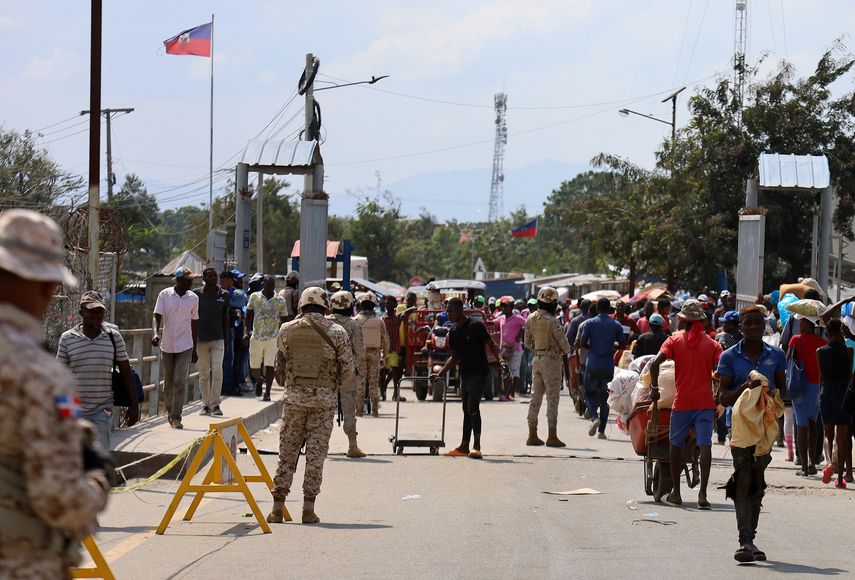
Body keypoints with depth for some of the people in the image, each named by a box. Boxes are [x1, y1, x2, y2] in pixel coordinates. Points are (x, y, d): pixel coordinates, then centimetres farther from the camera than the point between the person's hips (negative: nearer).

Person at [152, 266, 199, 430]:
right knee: (168, 383, 11)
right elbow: (157, 316, -7)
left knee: (180, 382, -12)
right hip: (167, 345, 0)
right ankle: (170, 411, 32)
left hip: (185, 346, 0)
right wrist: (155, 332, -28)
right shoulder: (164, 295, -3)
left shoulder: (193, 298, 2)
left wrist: (194, 349, 14)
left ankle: (176, 417, -12)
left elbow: (194, 323, 10)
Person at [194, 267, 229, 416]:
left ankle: (215, 404, -9)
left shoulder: (224, 295, 6)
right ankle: (206, 404, 13)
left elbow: (225, 319, 12)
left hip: (218, 339, 1)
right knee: (204, 374, 5)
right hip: (201, 339, -1)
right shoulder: (197, 295, -1)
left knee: (217, 370, -12)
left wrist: (226, 341, 11)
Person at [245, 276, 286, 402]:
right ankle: (259, 380, 40)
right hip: (256, 337, 1)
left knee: (269, 365, -11)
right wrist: (246, 331, -5)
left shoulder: (280, 301, 4)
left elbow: (283, 320, 11)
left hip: (273, 338, -1)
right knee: (254, 368, 7)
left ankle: (267, 392, -2)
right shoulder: (254, 297, 4)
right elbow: (248, 316, 7)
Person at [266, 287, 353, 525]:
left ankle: (278, 507, 7)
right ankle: (308, 509, 2)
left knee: (287, 451, 8)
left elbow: (281, 359, 10)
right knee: (316, 452, 4)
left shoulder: (287, 330, 1)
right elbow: (348, 370, 0)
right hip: (324, 398, -1)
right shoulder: (336, 332, -3)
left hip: (294, 396, 1)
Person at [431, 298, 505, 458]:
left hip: (479, 373, -8)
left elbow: (491, 345, -10)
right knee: (467, 410, 11)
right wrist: (439, 373, 14)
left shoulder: (476, 326, -10)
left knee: (473, 406, -17)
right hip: (465, 374, 8)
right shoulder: (453, 333, 12)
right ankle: (464, 446, 15)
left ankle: (477, 446, -19)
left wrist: (500, 360, -27)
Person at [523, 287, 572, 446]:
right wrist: (566, 352, 10)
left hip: (537, 359, 7)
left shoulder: (530, 319, 2)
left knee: (535, 396, 11)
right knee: (552, 397, -2)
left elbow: (527, 342, 9)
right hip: (552, 360, -7)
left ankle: (532, 434, 12)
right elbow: (562, 340, -11)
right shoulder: (551, 321, -19)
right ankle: (552, 436, -2)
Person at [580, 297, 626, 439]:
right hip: (608, 366, 2)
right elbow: (623, 344, 3)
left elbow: (582, 343, -8)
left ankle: (594, 417, -19)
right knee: (605, 397, 9)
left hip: (592, 365, -2)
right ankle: (602, 431, 7)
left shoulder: (590, 323, -4)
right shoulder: (616, 325, 2)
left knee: (590, 394, 10)